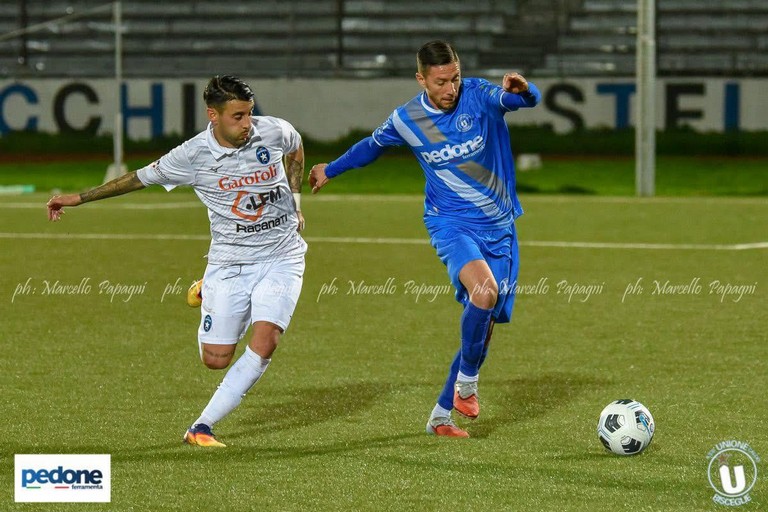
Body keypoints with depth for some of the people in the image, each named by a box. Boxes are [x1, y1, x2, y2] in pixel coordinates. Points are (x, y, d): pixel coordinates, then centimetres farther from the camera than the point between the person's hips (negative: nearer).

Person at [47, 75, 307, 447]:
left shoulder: (273, 132, -7)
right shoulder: (194, 155, -13)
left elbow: (296, 149, 18)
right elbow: (141, 178, 1)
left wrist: (295, 200, 11)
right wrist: (79, 198, 4)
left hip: (281, 258, 1)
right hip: (229, 261, -1)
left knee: (264, 343, -20)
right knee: (215, 359, -1)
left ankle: (202, 426, -10)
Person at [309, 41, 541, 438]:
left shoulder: (478, 96, -10)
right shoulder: (406, 120, -4)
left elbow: (527, 100, -27)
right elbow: (372, 145, 18)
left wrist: (522, 90, -51)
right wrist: (331, 170, 31)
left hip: (499, 226, 2)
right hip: (450, 222, -2)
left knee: (485, 323, 5)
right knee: (484, 290, -31)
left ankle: (441, 415, 20)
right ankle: (466, 383, -11)